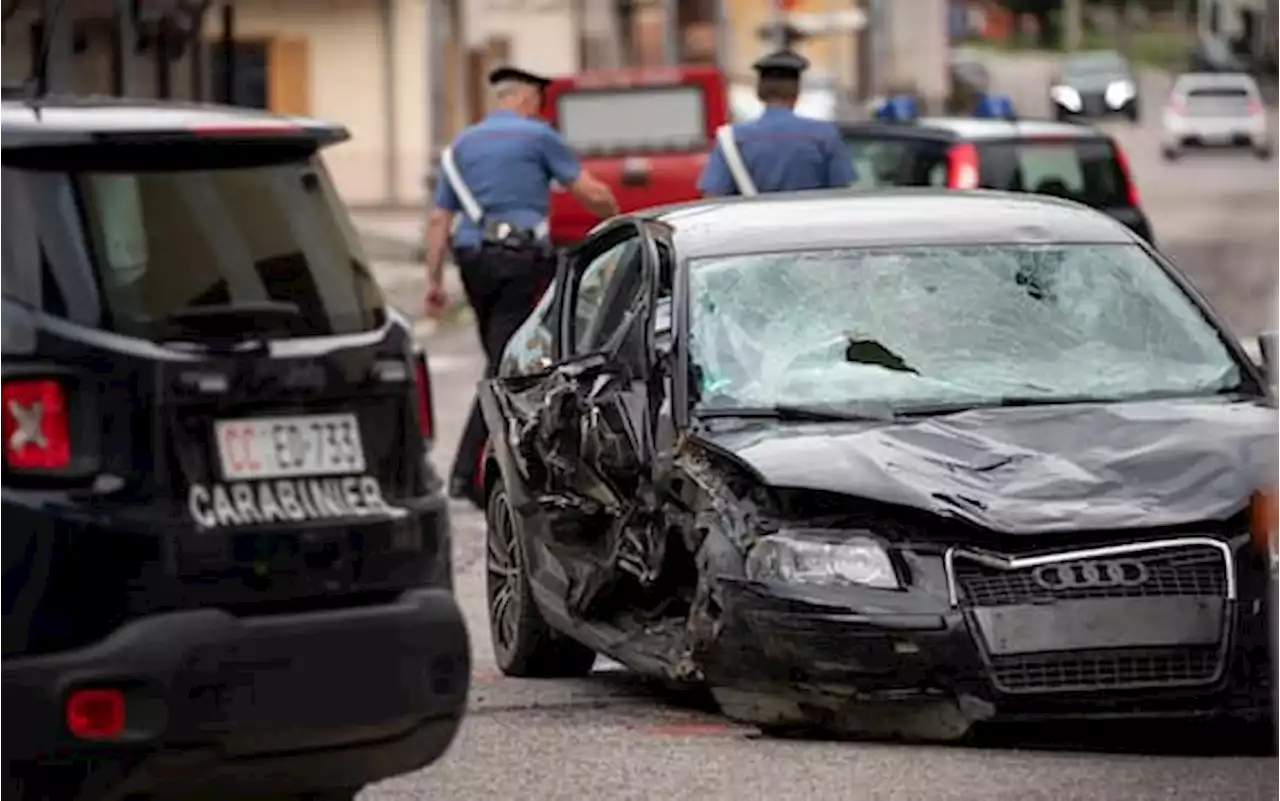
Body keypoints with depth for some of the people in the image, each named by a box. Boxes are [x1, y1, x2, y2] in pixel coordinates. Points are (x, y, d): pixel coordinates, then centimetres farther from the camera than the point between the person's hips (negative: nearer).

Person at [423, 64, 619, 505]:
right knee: (505, 366, -7)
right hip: (522, 258, -6)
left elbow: (439, 218, 12)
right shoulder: (537, 136, 1)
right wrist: (618, 220, 20)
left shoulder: (461, 145, 16)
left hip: (473, 257, 6)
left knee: (502, 360, 15)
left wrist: (434, 279, 12)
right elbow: (591, 193, 0)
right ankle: (466, 471, -16)